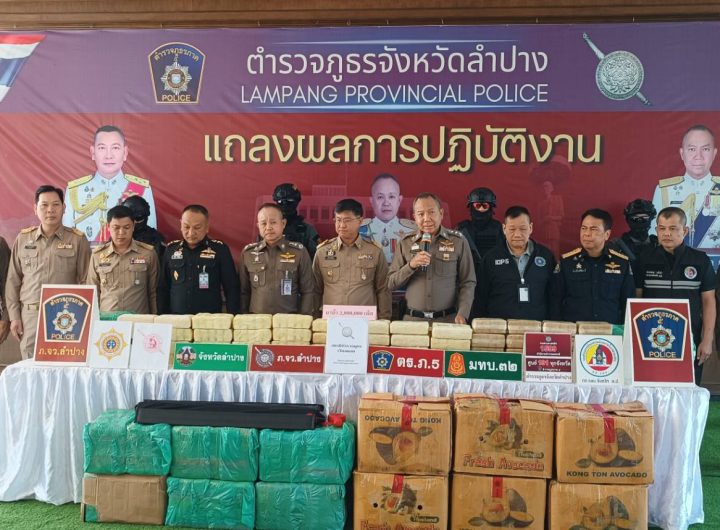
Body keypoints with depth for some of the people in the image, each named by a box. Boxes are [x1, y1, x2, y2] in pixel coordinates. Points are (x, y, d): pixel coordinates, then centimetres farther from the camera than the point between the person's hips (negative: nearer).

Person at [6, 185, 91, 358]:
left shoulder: (78, 239, 1)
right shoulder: (23, 238, 9)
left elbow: (85, 282, 1)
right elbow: (13, 281, 11)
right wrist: (14, 316, 6)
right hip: (30, 315, 2)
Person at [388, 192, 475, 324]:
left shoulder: (458, 241, 1)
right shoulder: (406, 243, 5)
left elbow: (467, 283, 1)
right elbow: (391, 283, 4)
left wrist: (462, 314, -12)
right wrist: (411, 265, -12)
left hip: (447, 319, -1)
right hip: (412, 319, 1)